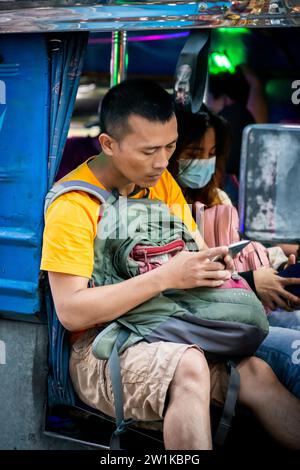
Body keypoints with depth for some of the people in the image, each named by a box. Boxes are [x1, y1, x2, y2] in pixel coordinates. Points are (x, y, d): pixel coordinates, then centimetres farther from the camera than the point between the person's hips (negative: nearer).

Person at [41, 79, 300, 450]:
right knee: (189, 367, -36)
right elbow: (70, 312, -20)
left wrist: (218, 260, -13)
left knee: (256, 373, -21)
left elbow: (196, 249, 13)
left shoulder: (161, 182, 8)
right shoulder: (72, 206, -15)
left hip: (168, 330, 6)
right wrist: (165, 276, -27)